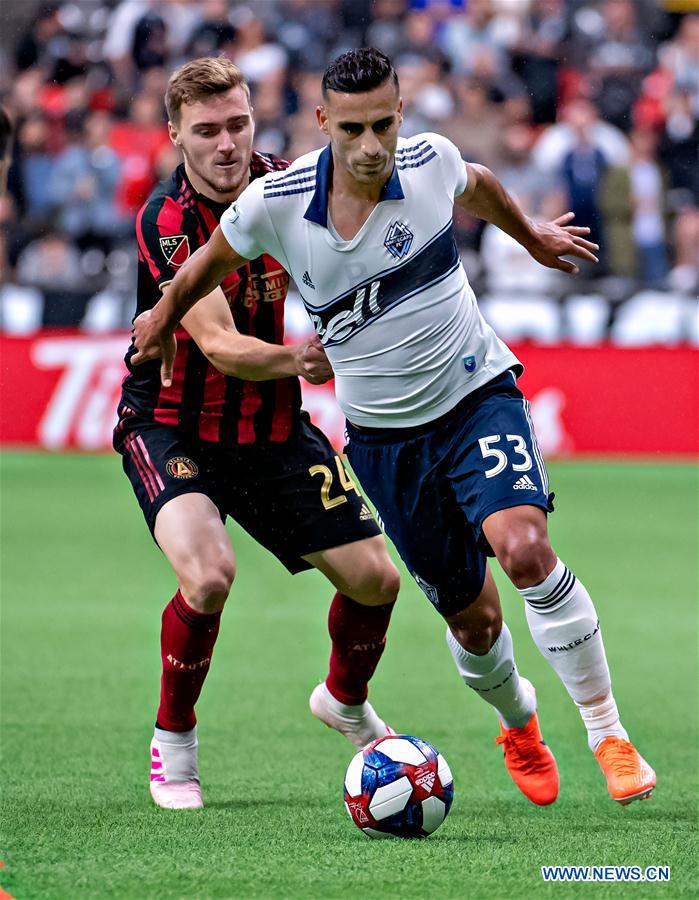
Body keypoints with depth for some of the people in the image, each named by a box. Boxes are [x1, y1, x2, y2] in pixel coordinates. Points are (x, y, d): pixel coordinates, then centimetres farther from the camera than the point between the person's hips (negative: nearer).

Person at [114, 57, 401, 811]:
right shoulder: (166, 222, -24)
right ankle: (172, 739, -5)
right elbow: (223, 348, -32)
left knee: (374, 578, 3)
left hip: (272, 427, 5)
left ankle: (345, 701, 36)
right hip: (170, 427, -5)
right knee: (208, 574, -30)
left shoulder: (282, 184, -8)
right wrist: (303, 361, -45)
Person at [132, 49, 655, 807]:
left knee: (525, 549, -27)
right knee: (473, 619, 5)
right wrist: (164, 319, 23)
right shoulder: (275, 204, -16)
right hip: (384, 436, 1)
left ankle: (607, 732, -16)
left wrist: (532, 238, 31)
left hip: (477, 394, -1)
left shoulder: (431, 162, -13)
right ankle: (519, 725, 38)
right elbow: (211, 262, 8)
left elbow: (477, 186, 14)